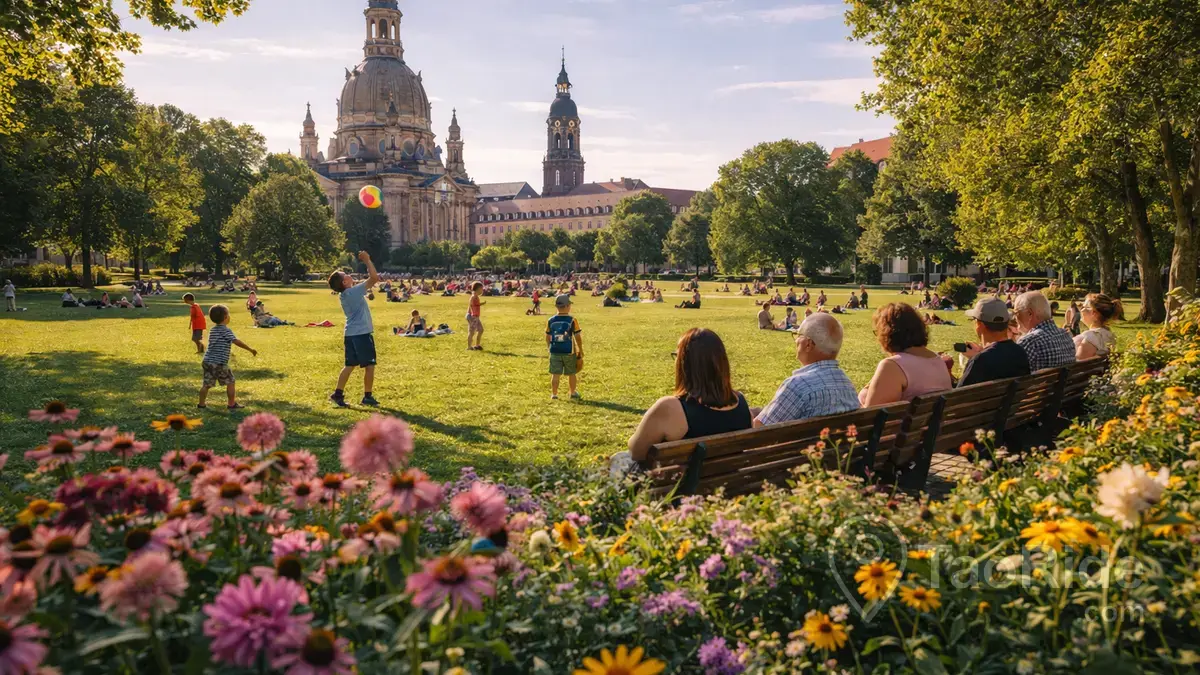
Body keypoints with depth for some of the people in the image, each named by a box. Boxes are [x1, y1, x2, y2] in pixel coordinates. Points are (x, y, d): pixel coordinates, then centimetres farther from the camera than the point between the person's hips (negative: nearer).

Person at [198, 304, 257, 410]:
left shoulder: (212, 330, 14)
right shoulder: (226, 331, -11)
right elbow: (236, 341, -20)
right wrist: (250, 349, -19)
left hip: (207, 361, 8)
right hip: (220, 363, -7)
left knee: (206, 384, 13)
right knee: (230, 382, 6)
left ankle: (201, 404, 17)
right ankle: (232, 404, 9)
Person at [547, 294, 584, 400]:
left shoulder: (551, 320, -1)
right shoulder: (572, 320, -11)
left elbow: (547, 337, 7)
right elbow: (578, 337, -7)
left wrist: (550, 348, 21)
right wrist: (581, 350, 6)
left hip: (555, 352, 2)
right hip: (569, 352, -2)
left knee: (555, 374, 7)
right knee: (571, 373, 14)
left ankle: (554, 394, 7)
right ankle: (573, 392, 26)